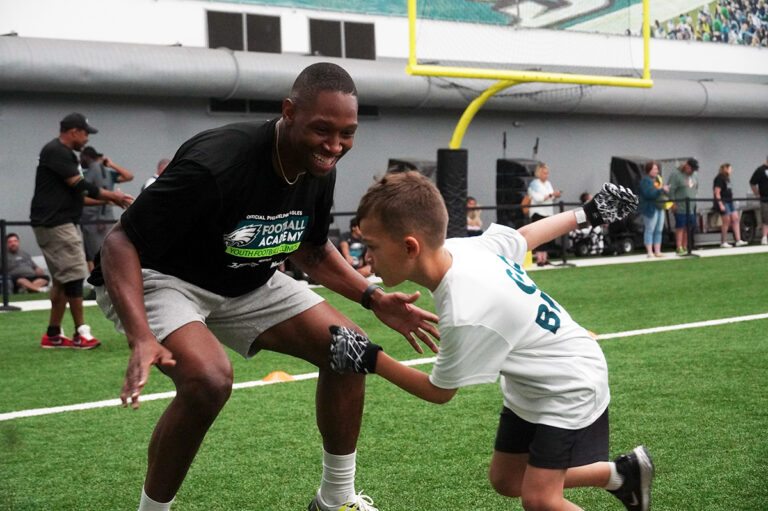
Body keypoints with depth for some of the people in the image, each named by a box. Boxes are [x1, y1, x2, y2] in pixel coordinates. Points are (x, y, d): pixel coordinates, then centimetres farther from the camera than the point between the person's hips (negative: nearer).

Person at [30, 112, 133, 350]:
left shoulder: (64, 154, 19)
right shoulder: (56, 152, -12)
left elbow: (77, 194, 19)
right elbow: (80, 187, -18)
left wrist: (111, 199, 11)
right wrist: (112, 195, -9)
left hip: (62, 224, 11)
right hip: (55, 223, -11)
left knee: (62, 278, 11)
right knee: (74, 274, -9)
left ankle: (53, 335, 15)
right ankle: (81, 332, -5)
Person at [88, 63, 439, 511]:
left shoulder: (320, 171, -10)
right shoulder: (216, 164, -34)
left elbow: (312, 250, 10)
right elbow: (122, 242, -28)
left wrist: (374, 299, -2)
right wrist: (141, 338, -42)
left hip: (247, 284, 7)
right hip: (158, 278, -7)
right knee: (210, 379, -34)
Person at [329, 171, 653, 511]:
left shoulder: (466, 317, -39)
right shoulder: (460, 246, -16)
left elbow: (440, 392, -20)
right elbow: (525, 235, 2)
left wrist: (370, 359, -16)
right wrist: (587, 214, 18)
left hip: (569, 388, -8)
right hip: (529, 385, 8)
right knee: (506, 481, 16)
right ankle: (623, 473, 31)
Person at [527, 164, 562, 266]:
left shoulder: (549, 183, 16)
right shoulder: (534, 184, -5)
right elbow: (538, 198, -16)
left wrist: (556, 196, -1)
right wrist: (551, 195, -19)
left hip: (549, 213, 7)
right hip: (538, 213, -7)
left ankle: (544, 258, 9)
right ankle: (539, 259, -12)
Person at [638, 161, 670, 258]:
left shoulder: (658, 178, 16)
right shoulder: (645, 180, -12)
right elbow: (649, 193, -25)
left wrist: (666, 189, 5)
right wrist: (662, 190, -29)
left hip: (660, 208, 9)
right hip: (650, 208, -9)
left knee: (659, 230, 9)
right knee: (650, 230, -5)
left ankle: (657, 251, 14)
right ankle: (649, 252, -3)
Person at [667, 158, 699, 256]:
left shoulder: (695, 176, 17)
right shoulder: (676, 175, -5)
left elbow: (696, 189, 29)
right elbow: (671, 190, -8)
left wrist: (694, 197, 15)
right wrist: (673, 203, -12)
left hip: (691, 207, 6)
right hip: (680, 207, -6)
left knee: (688, 228, 5)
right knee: (680, 227, -8)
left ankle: (685, 247, 10)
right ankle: (679, 248, -7)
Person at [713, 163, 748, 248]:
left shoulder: (726, 179, 17)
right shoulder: (719, 179, -12)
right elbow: (717, 192, -17)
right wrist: (720, 204, -21)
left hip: (729, 202, 10)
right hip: (723, 202, -10)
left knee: (735, 219, 3)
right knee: (727, 222, -8)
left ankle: (738, 240, 3)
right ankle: (723, 242, -1)